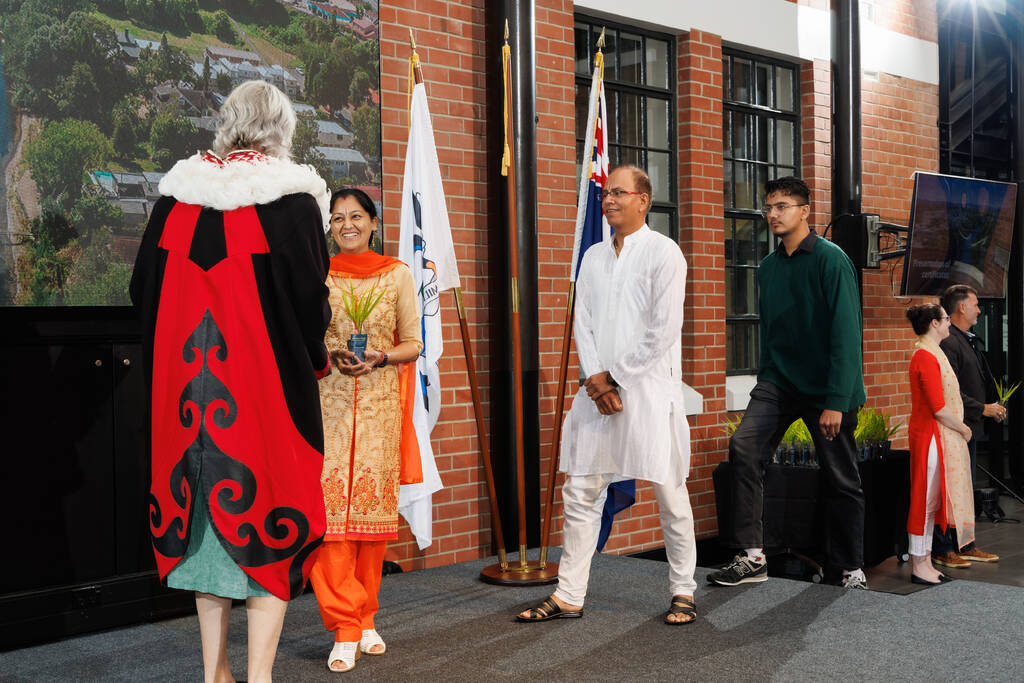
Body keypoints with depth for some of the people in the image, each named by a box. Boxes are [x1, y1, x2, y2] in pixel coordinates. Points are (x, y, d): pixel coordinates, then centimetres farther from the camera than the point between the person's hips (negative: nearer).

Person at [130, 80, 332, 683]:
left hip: (189, 382, 5)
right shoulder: (292, 200, -10)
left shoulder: (177, 197, 3)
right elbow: (310, 299, -10)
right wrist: (316, 361, 8)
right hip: (268, 384, -4)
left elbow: (144, 289, 10)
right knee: (267, 517, 4)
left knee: (206, 508, 14)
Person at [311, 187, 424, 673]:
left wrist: (380, 357, -11)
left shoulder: (397, 274, 7)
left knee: (374, 503, 2)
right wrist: (332, 356, -11)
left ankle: (365, 620, 16)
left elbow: (412, 344, 7)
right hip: (328, 401, -1)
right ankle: (345, 631, -3)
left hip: (381, 402, 1)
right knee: (331, 506, -8)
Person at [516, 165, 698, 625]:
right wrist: (597, 379, -5)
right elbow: (583, 324, 10)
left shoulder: (664, 253, -3)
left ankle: (682, 592, 16)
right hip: (598, 389, 6)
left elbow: (664, 331, -10)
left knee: (669, 493, 2)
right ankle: (568, 596, 11)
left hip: (649, 388, -6)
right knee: (580, 493, 5)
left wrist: (615, 377, -9)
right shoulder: (593, 257, 15)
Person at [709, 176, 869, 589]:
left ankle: (852, 570, 20)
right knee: (743, 447, -16)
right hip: (778, 382, 5)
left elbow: (846, 334, -14)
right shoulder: (768, 267, 10)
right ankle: (752, 558, -11)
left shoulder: (830, 260, -10)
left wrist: (835, 401, -19)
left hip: (826, 389, -5)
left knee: (841, 481, 5)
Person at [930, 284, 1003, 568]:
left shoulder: (967, 341, 18)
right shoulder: (948, 343, -16)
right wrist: (982, 409, -16)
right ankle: (941, 550, 1)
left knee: (965, 488, 15)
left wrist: (992, 406, 11)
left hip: (969, 428, 11)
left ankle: (965, 545, 23)